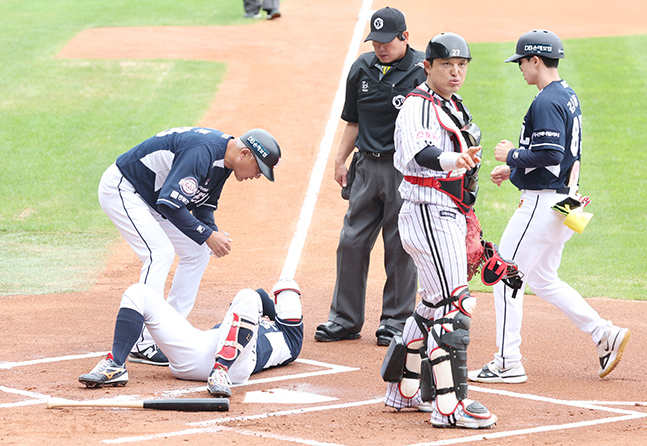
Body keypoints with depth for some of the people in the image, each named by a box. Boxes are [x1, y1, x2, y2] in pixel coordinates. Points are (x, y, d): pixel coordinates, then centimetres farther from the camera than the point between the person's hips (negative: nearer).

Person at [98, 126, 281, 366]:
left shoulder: (223, 160, 1)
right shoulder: (202, 152, -31)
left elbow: (203, 206, 11)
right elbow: (169, 204, -34)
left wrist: (214, 234, -9)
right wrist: (208, 235, -28)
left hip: (152, 198, 11)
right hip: (120, 189, -11)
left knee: (198, 251, 9)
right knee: (160, 252, -23)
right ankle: (142, 344, -22)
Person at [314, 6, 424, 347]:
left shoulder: (421, 71, -8)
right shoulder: (362, 68, 9)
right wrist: (341, 160, 13)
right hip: (367, 165, 5)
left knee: (400, 246, 0)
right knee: (352, 241, 6)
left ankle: (396, 320, 12)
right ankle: (345, 319, 15)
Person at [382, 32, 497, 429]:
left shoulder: (453, 106, 16)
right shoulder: (419, 106, -15)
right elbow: (420, 152, -36)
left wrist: (465, 221, 26)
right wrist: (451, 161, -57)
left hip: (449, 216, 10)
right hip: (429, 214, -10)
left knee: (435, 304, 17)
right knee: (453, 306, -14)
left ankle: (405, 389, 28)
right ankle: (449, 405, -16)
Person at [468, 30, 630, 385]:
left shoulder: (546, 102, -18)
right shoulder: (568, 96, 14)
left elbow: (549, 155, -28)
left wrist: (511, 155, -12)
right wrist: (513, 168, 20)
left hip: (543, 203, -10)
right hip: (562, 202, 10)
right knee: (542, 279, 18)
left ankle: (508, 363, -1)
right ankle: (604, 334, 11)